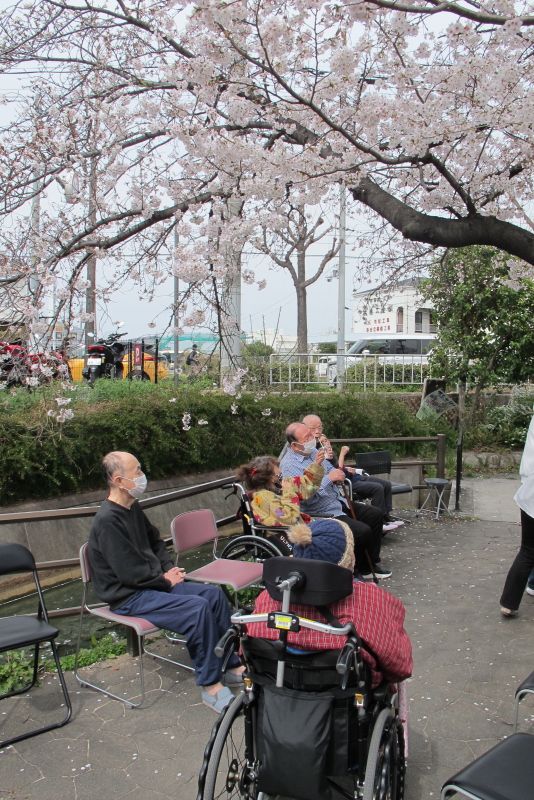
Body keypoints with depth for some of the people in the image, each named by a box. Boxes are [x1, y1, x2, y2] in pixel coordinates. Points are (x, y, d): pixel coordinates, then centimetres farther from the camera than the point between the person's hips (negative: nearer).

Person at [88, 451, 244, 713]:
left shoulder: (132, 508, 8)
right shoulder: (107, 521, -22)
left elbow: (155, 541, 23)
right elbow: (130, 573, -23)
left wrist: (169, 568, 6)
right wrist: (165, 579, -10)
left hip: (153, 582, 10)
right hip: (128, 596, -10)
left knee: (214, 594, -2)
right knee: (198, 607, -26)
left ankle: (232, 665, 5)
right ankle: (210, 685, -14)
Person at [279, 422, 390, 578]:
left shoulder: (313, 451, 5)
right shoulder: (289, 465, -22)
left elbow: (330, 468, 20)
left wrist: (337, 474, -4)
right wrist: (328, 479, -28)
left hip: (338, 503, 10)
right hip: (321, 514, -10)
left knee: (375, 515, 8)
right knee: (363, 531, -20)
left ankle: (371, 564, 17)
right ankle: (363, 568, 8)